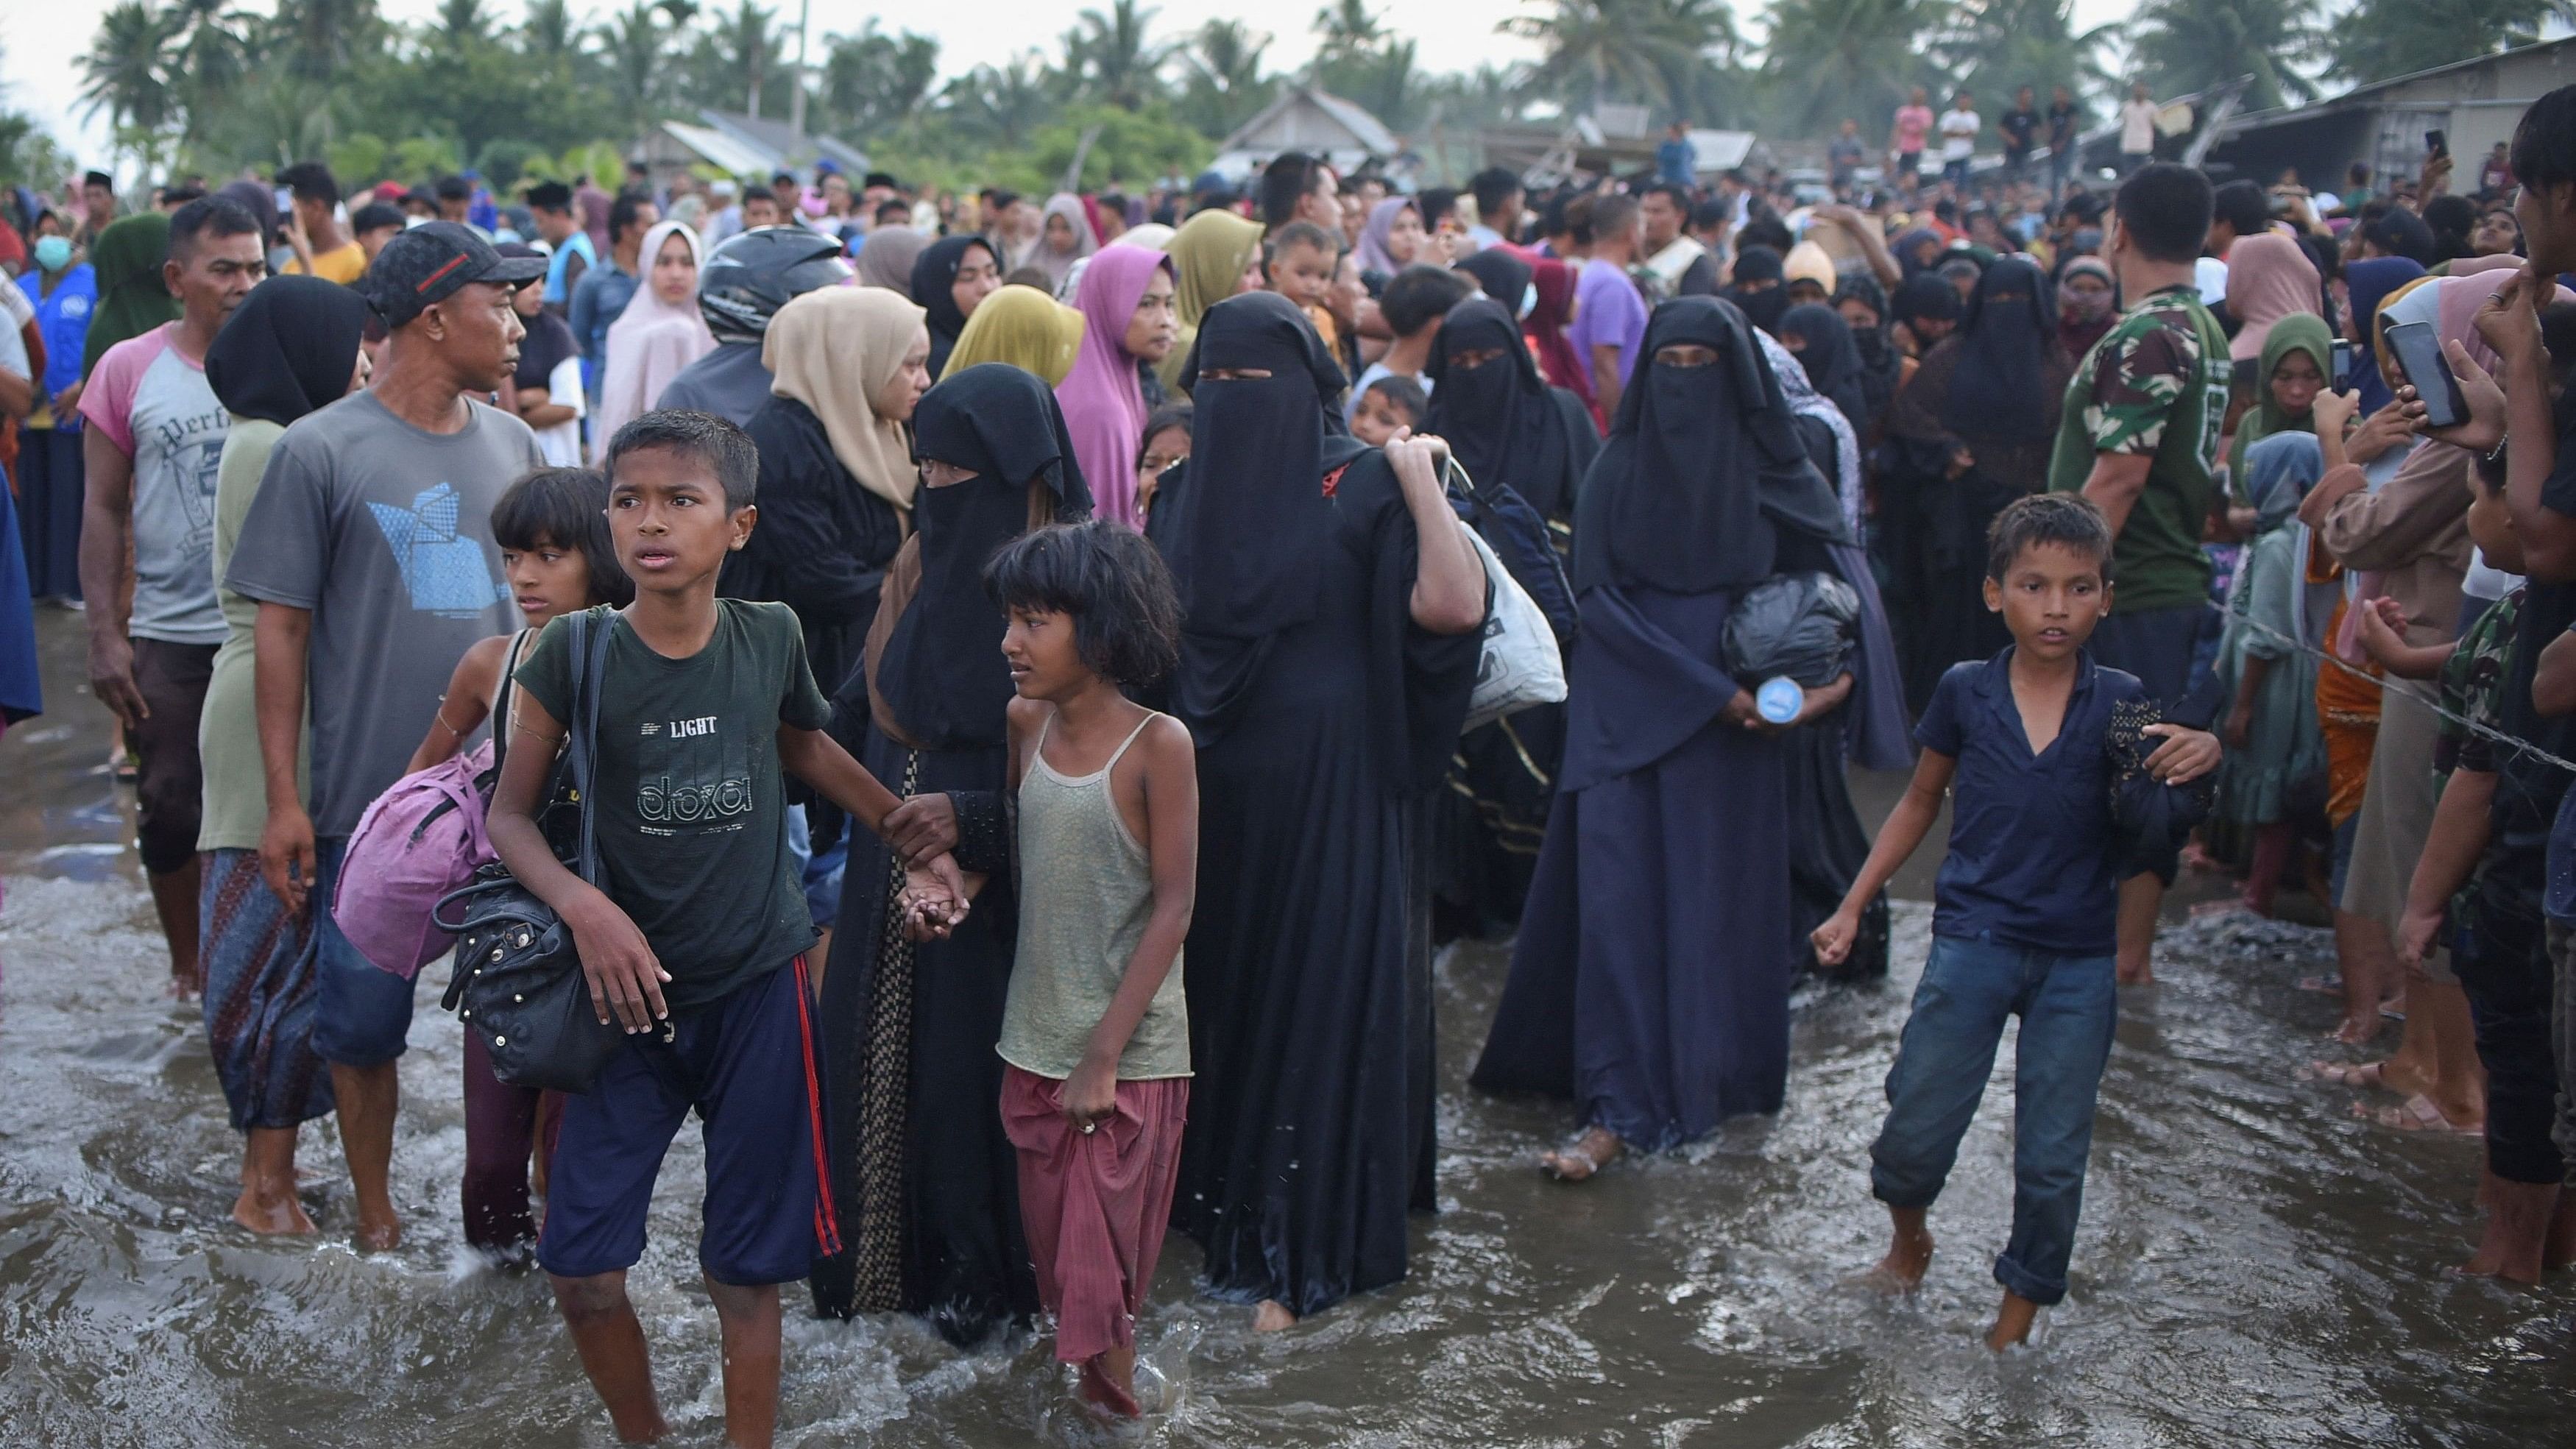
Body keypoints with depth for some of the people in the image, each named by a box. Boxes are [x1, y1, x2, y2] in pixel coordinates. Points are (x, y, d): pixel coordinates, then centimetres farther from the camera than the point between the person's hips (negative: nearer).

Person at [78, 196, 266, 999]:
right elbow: (104, 508, 1)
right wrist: (106, 633, -5)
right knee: (169, 808, 7)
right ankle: (186, 958, 28)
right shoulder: (129, 369, -1)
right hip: (169, 633, 0)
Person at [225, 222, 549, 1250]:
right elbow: (281, 629, -4)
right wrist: (283, 801, -6)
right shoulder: (321, 452, -6)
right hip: (369, 801, -3)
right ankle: (376, 1218, 26)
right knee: (364, 1020, 6)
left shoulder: (514, 445, 6)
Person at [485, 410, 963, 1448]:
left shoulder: (770, 637, -4)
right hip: (636, 989, 0)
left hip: (758, 988, 1)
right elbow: (510, 811, -2)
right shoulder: (575, 653, -9)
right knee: (581, 1269, -1)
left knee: (746, 1273, 8)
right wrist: (583, 906, -19)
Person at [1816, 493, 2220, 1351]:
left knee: (2052, 1159, 6)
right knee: (1918, 1128, 3)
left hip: (2080, 962, 0)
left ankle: (2017, 1319, 26)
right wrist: (1853, 907, 8)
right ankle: (1907, 1238, 36)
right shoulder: (1965, 693, -3)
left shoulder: (2121, 703, -4)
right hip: (1973, 941, 0)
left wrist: (2202, 760, -25)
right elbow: (1921, 804, 10)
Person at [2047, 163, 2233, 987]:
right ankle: (2135, 948, 21)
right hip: (2178, 581, 10)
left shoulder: (2144, 340, -17)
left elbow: (2117, 480, -21)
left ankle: (2114, 953, 3)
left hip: (2127, 592, -9)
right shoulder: (2205, 333, 14)